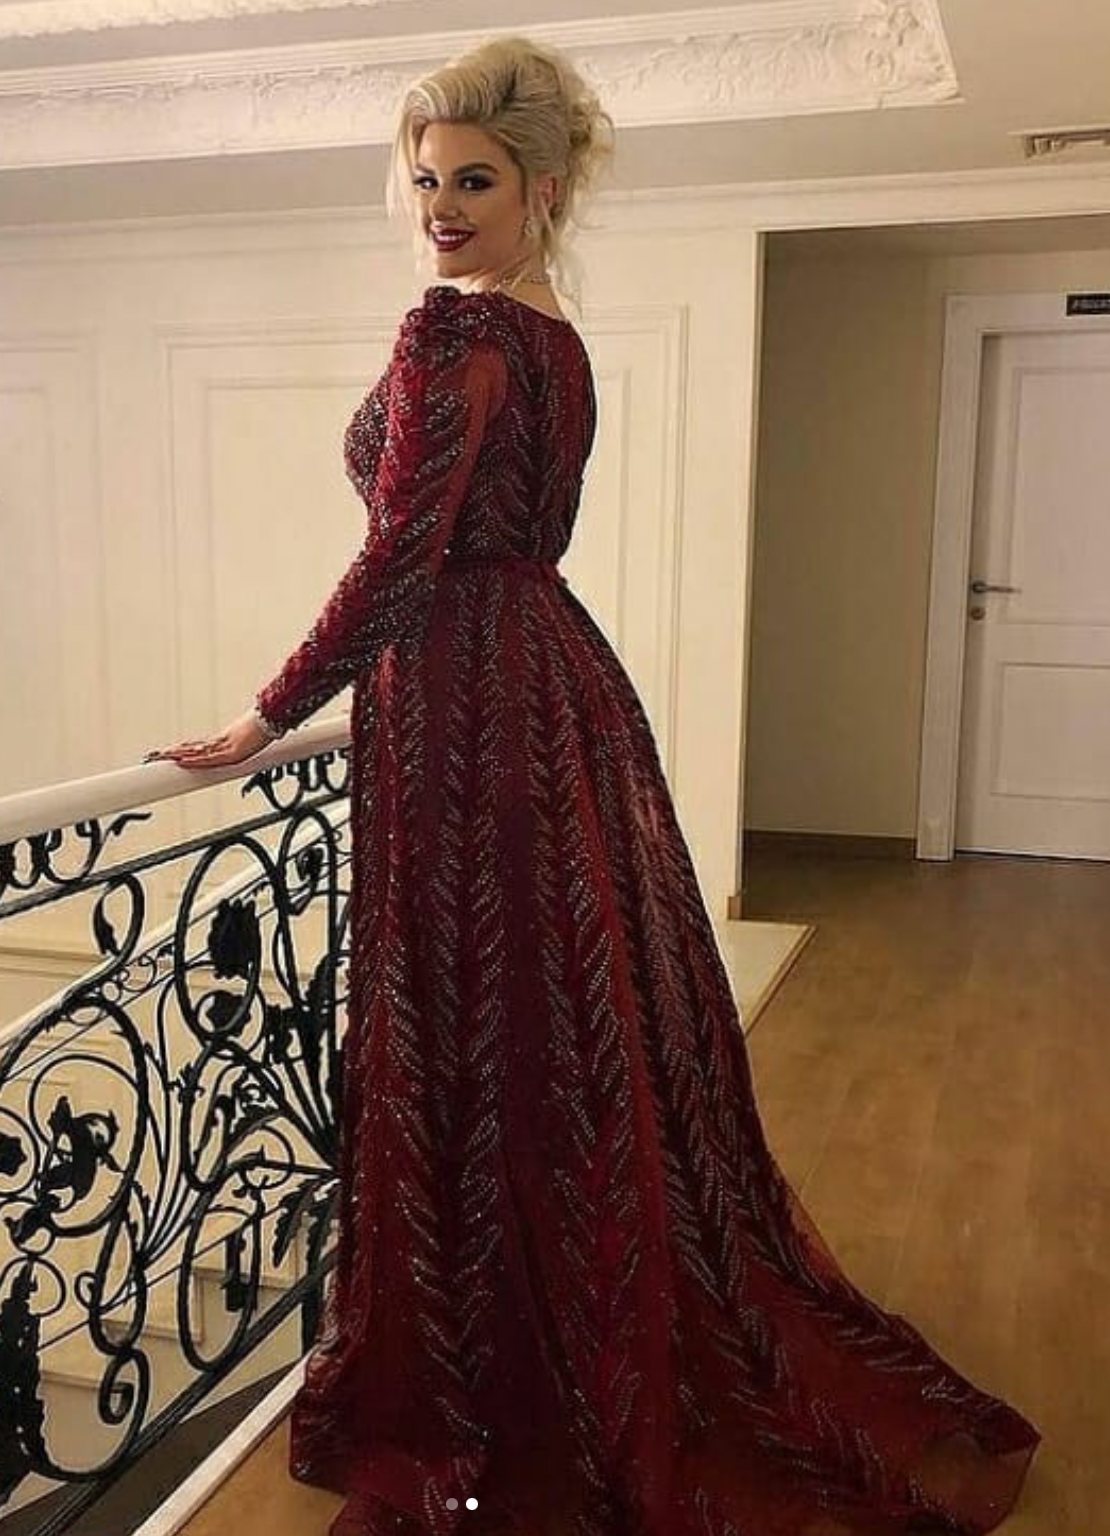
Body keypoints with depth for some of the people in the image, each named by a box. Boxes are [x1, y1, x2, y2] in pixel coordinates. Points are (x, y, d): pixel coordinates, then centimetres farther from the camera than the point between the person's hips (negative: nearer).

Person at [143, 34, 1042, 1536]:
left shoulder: (453, 332, -12)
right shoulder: (559, 341, 16)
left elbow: (399, 565, -19)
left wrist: (269, 718, -9)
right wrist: (360, 697, 30)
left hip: (475, 720, -9)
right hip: (568, 694, 9)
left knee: (478, 1045, -1)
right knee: (599, 1028, 16)